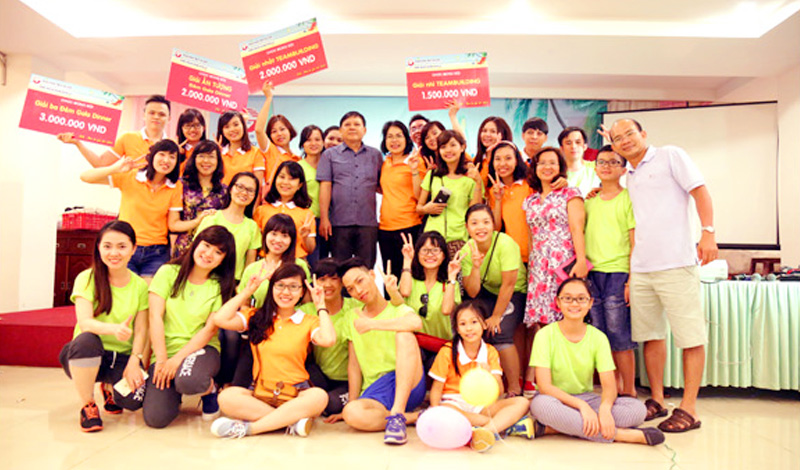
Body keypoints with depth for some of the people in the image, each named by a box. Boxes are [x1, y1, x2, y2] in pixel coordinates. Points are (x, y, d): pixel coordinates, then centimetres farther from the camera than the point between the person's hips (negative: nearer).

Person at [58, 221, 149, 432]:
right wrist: (114, 329, -40)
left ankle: (110, 387, 17)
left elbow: (141, 330, -1)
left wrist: (134, 361, -18)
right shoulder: (87, 279, -7)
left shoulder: (140, 285, 1)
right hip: (85, 356, -2)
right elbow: (84, 322, -20)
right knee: (86, 339, -37)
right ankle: (87, 406, -10)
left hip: (122, 357, 2)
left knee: (135, 399, -25)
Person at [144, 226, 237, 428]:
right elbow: (155, 317, -5)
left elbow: (210, 330, -6)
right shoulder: (168, 273, 1)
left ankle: (209, 389, 1)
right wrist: (162, 360, -12)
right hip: (165, 350, 1)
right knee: (156, 418, -18)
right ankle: (174, 393, 18)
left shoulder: (220, 287, 2)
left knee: (188, 382, -36)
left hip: (202, 349, -1)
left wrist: (177, 359, -16)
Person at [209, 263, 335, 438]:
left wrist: (320, 306, -3)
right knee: (227, 397, -28)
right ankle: (292, 420, -25)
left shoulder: (309, 322, 6)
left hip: (295, 395, -1)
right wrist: (247, 292, 5)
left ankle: (246, 427, -26)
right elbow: (220, 319, -5)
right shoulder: (257, 317, 11)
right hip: (260, 393, 1)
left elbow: (328, 340, -15)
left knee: (319, 396, -33)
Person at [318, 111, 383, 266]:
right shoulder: (330, 155, 11)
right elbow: (325, 186, 3)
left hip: (368, 222, 1)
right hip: (339, 222, -1)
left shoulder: (375, 155, 15)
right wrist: (324, 218, -4)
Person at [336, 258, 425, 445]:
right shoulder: (352, 318, 14)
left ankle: (397, 414, -31)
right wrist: (352, 403, 2)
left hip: (407, 385, -2)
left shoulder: (398, 310, 2)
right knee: (352, 414, -31)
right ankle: (415, 417, -15)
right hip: (374, 391, 3)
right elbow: (354, 365, 10)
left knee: (405, 335, -29)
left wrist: (372, 324, -21)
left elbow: (416, 322, -24)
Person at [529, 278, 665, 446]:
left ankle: (551, 428, -25)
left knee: (638, 409, -21)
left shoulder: (598, 337, 1)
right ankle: (618, 434, -28)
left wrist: (605, 407, -30)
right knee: (542, 405, -39)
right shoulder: (545, 335, -10)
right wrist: (581, 405, -30)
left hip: (586, 399, 4)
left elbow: (609, 384, -8)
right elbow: (544, 386, -17)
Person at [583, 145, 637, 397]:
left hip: (618, 272, -5)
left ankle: (628, 391, 8)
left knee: (620, 336, -4)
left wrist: (631, 280, -12)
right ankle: (613, 388, 19)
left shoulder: (628, 198, 0)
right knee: (601, 337, 8)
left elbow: (636, 242, -6)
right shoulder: (590, 201, 15)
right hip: (592, 274, 5)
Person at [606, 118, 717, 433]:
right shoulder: (628, 177, 19)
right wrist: (629, 271, 15)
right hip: (640, 269, 7)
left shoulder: (670, 156, 3)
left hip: (675, 264, -6)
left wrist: (708, 233, -16)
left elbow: (700, 191, -4)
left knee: (690, 335, -1)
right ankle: (657, 400, 22)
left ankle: (689, 408, 6)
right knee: (651, 336, 11)